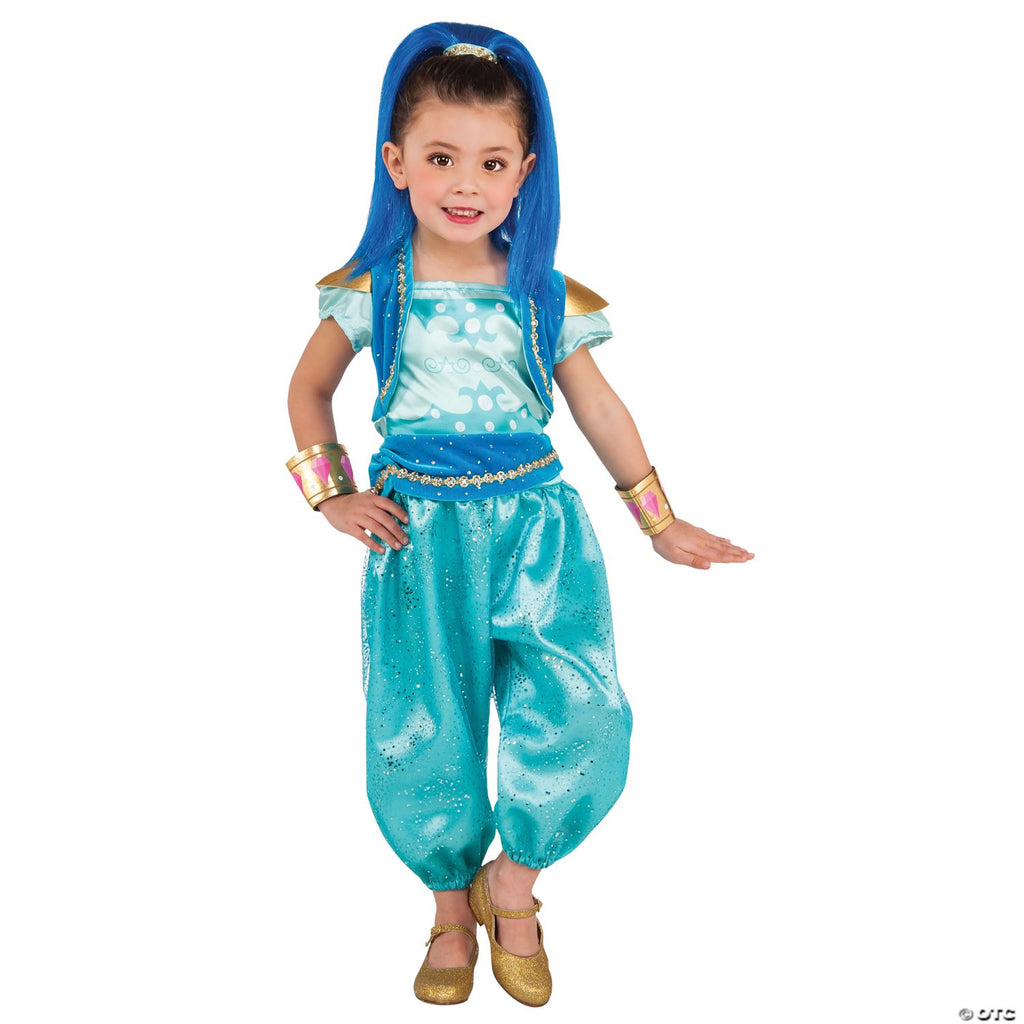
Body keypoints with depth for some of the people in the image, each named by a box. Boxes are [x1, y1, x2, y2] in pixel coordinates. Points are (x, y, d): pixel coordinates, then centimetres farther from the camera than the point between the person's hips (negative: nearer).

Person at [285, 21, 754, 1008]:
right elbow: (309, 388, 13)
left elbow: (598, 407, 10)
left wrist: (663, 524, 12)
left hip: (533, 519, 1)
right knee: (422, 739, 5)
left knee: (580, 719, -10)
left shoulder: (544, 293, 1)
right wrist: (334, 497, 3)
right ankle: (452, 908, 32)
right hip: (418, 530, 0)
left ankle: (512, 885, 19)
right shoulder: (371, 288, -1)